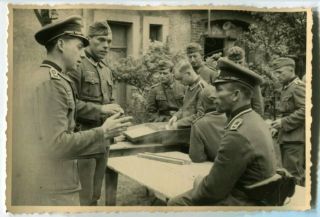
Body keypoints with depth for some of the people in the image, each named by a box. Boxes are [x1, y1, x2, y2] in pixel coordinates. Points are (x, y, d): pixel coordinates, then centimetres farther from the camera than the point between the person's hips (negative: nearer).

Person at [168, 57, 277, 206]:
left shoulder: (237, 134, -27)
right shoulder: (255, 119, 2)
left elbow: (213, 191, -20)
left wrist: (199, 184, -1)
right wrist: (205, 180, 5)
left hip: (240, 202, -8)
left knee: (176, 203, 0)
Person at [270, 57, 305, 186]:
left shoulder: (298, 87, -12)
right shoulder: (286, 88, 16)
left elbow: (305, 110, -20)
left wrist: (284, 122, -18)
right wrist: (279, 127, 12)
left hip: (295, 138, -9)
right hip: (287, 138, 9)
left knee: (293, 174, -7)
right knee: (288, 173, 15)